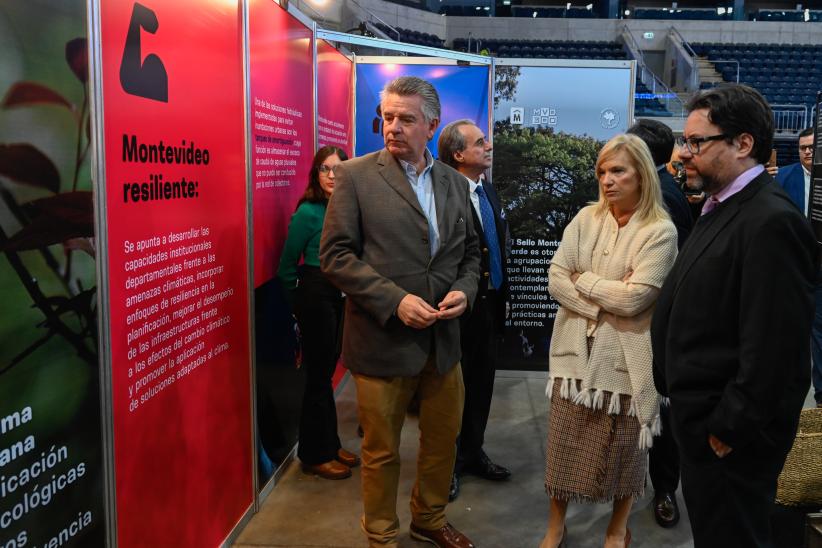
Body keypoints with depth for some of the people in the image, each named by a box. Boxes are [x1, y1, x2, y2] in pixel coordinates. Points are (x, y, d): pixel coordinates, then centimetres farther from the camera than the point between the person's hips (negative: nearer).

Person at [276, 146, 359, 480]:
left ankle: (330, 444, 30)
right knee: (318, 376, 3)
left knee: (326, 372, 17)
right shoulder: (308, 212, -13)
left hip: (339, 296, 6)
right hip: (316, 296, -6)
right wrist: (297, 302, 5)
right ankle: (315, 456, 17)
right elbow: (287, 266, -6)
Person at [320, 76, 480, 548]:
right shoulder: (357, 176, -7)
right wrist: (394, 300, -19)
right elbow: (335, 254, -11)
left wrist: (464, 290, -6)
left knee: (444, 439, 18)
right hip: (383, 339, -4)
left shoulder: (455, 183, 7)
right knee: (381, 450, 9)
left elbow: (471, 250, 15)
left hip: (443, 338, 5)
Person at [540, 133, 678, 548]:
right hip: (576, 351, 3)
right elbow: (555, 281, -3)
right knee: (563, 445, 10)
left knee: (624, 449, 13)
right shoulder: (585, 219, 2)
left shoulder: (660, 230, -9)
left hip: (625, 358, -3)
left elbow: (634, 299, -18)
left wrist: (582, 280, -7)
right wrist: (603, 305, -13)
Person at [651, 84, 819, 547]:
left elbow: (773, 343, -26)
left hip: (731, 436, -9)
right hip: (701, 420, 9)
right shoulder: (722, 209, 10)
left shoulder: (771, 220, -22)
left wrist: (731, 429, -19)